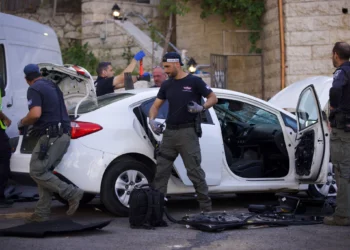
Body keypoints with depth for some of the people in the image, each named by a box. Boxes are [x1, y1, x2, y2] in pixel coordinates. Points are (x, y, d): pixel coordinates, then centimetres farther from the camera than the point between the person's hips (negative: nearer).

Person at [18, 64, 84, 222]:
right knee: (43, 172, 10)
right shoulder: (53, 86, 21)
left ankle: (72, 193, -14)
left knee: (36, 172, -9)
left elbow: (35, 114, -21)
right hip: (63, 135, 9)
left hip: (50, 136, -9)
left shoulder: (34, 89, -6)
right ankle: (42, 213, 5)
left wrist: (22, 123, -1)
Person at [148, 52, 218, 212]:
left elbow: (213, 98, 0)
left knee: (194, 171, -6)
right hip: (169, 132, 6)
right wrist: (152, 120, -4)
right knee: (160, 170, 3)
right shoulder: (167, 85, 14)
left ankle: (206, 208, -1)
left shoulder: (194, 81, -2)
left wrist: (202, 108, -19)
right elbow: (156, 105, 15)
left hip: (187, 132, -6)